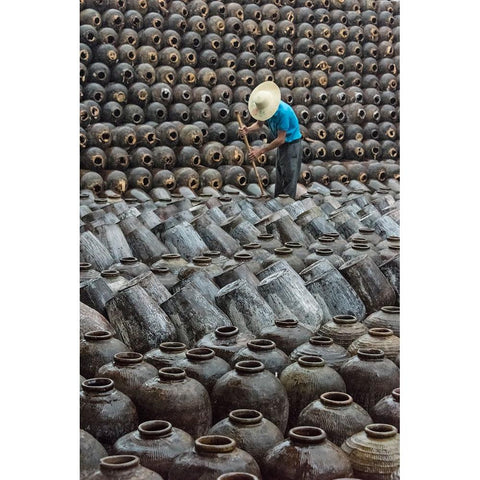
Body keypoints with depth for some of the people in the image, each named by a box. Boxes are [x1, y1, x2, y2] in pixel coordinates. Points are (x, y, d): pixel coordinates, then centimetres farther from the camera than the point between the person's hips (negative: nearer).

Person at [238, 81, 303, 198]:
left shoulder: (283, 111, -32)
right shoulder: (265, 106, -8)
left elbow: (281, 139, -28)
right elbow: (259, 123, 8)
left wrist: (261, 151, -24)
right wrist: (248, 130, -14)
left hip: (292, 144, -9)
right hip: (282, 144, 9)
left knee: (289, 178, -7)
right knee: (279, 177, 15)